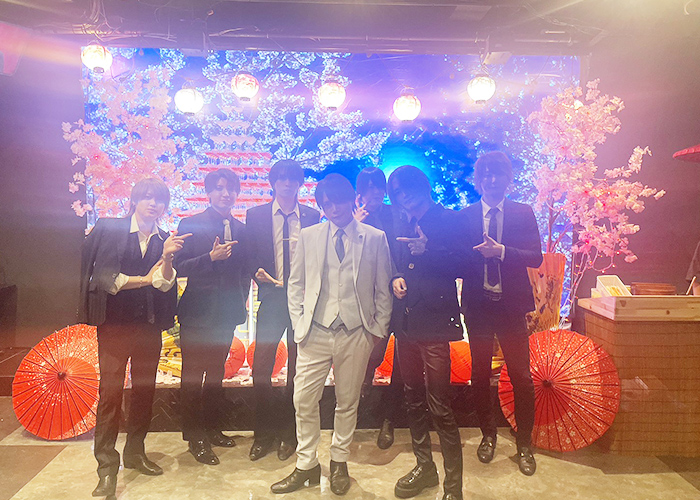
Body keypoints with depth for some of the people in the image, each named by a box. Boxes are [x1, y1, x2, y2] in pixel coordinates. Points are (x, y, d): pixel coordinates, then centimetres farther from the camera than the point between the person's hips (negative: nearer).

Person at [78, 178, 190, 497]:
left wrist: (167, 257, -20)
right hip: (115, 324, -3)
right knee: (110, 390, -7)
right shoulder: (109, 230, 0)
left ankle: (135, 453, 25)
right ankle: (106, 466, 3)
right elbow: (103, 277, -7)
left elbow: (165, 285, -4)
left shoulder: (166, 241, 7)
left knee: (145, 390, 9)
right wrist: (144, 280, -8)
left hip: (149, 325, 3)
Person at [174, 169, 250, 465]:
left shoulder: (241, 229, 7)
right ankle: (195, 437, 17)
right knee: (193, 375, 4)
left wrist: (241, 301, 5)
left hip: (226, 313, 5)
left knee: (216, 373, 17)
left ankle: (213, 429, 31)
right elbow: (178, 267, -11)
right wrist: (211, 257, -23)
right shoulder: (190, 225, -5)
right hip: (197, 313, -5)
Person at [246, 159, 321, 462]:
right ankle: (265, 434, 19)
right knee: (261, 369, 0)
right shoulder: (256, 216, 5)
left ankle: (290, 433, 26)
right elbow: (249, 257, 6)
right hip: (271, 298, 0)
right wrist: (259, 274, -13)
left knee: (298, 369, 9)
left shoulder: (312, 216, 4)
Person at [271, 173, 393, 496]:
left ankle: (339, 463, 29)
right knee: (304, 400, 3)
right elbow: (295, 284, 10)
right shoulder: (309, 236, 6)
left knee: (348, 401, 10)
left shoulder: (375, 238, 2)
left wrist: (378, 329, 2)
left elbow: (383, 289, 5)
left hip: (356, 333, -1)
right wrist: (299, 324, 2)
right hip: (315, 332, 1)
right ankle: (306, 465, 21)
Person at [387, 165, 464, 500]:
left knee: (439, 406, -6)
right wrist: (397, 279, 1)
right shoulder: (405, 225, 16)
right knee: (414, 400, 15)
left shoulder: (448, 220, -3)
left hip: (434, 323, -7)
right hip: (407, 322, 7)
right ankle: (424, 467, 32)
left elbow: (457, 266, -10)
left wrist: (426, 250, -24)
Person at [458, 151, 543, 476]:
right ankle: (488, 435, 31)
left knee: (521, 375, 3)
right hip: (478, 305, 1)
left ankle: (524, 445, 20)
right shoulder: (464, 216, 3)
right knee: (480, 374, 12)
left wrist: (501, 251, -21)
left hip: (512, 305, -1)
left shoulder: (523, 214, 2)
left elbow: (536, 257, -8)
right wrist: (478, 253, -23)